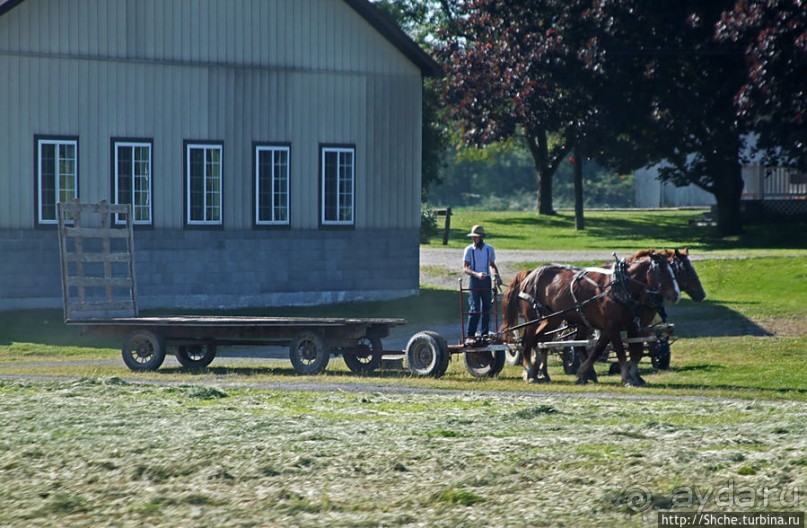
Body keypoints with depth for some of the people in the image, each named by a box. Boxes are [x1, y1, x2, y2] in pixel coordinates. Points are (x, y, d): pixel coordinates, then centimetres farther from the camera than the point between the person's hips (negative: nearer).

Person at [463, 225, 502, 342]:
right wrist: (477, 274, -25)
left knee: (486, 308, 7)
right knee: (475, 308, -8)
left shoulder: (489, 249, 5)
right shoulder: (469, 250, -4)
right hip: (475, 280, -3)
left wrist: (496, 276, 1)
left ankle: (484, 333, 15)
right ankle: (470, 334, -5)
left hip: (486, 280, 3)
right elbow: (465, 269, -9)